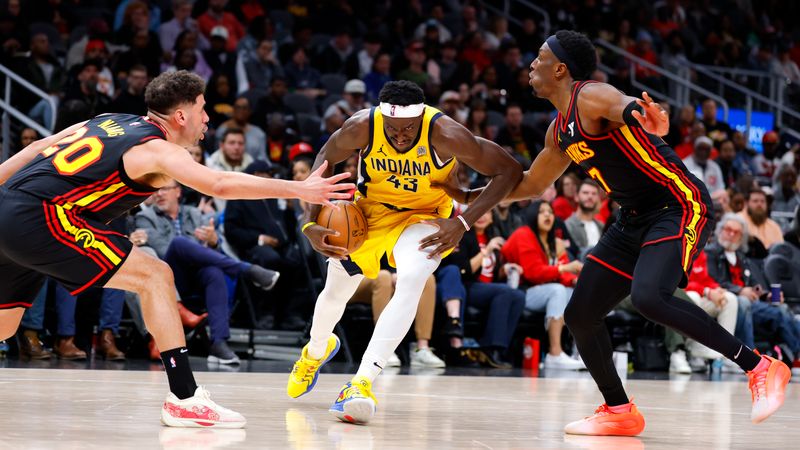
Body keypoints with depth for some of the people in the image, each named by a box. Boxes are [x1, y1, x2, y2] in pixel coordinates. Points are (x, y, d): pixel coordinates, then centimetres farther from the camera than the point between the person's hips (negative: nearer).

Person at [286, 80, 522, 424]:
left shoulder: (444, 134, -34)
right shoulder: (362, 127, -28)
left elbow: (509, 170, -25)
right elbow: (326, 160, -7)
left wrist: (463, 223, -29)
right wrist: (311, 222, -16)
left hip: (424, 215, -3)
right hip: (369, 211, 3)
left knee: (411, 281, -31)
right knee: (337, 291, 15)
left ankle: (362, 383, -31)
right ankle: (316, 352, 51)